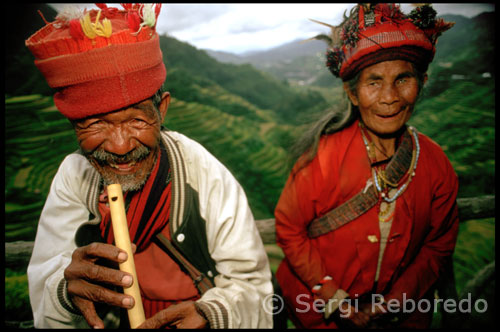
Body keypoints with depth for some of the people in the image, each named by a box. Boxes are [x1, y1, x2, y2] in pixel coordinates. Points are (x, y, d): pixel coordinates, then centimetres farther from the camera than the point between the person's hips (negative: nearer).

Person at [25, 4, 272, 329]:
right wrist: (69, 289, -33)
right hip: (107, 322, 3)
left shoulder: (208, 180, -19)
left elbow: (249, 282, -15)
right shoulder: (73, 176, -10)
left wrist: (210, 313, -34)